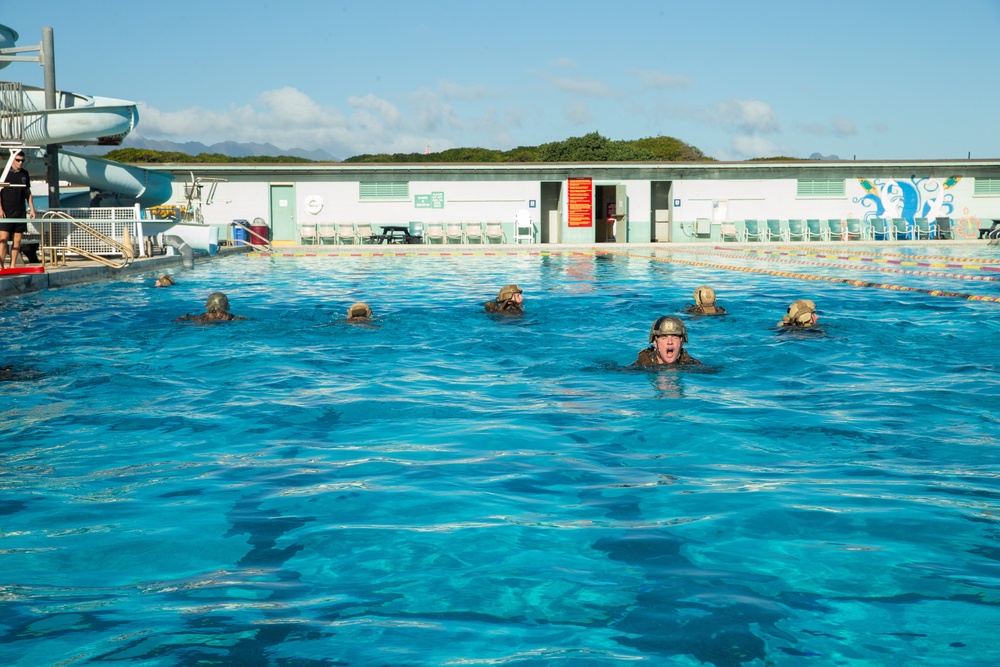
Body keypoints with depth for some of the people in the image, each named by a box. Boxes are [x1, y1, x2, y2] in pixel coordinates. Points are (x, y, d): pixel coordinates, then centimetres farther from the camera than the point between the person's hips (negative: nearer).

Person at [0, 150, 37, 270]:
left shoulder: (25, 174, 12)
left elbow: (28, 193, 18)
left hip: (20, 211, 5)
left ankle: (13, 266, 8)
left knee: (17, 239, 4)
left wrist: (32, 209, 13)